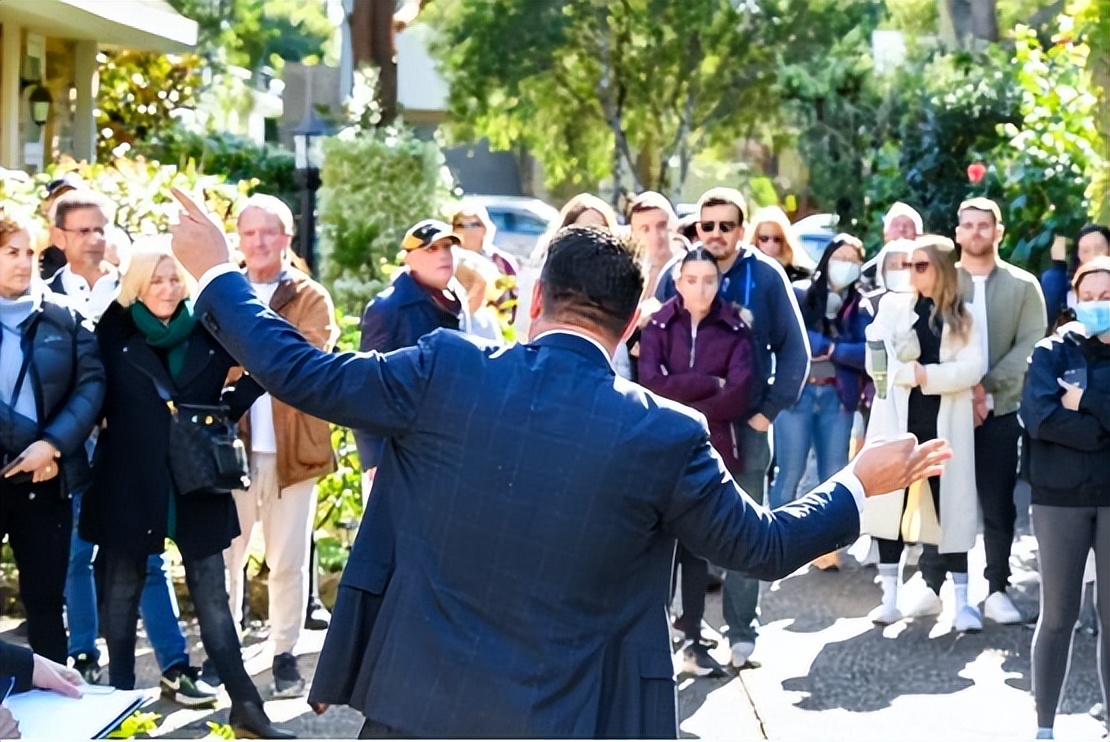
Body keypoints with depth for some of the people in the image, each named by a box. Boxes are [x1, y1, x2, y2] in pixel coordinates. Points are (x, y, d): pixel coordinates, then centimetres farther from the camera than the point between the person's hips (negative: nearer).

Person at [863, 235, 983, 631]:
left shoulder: (964, 317, 6)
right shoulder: (893, 306, 9)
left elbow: (973, 368, -9)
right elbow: (876, 362, 3)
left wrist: (928, 375, -17)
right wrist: (911, 374, -9)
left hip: (944, 424, -1)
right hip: (898, 420, 1)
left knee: (951, 507, 0)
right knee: (892, 505, 0)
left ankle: (961, 599, 4)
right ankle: (891, 596, 5)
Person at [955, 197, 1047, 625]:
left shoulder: (1023, 285, 5)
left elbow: (1030, 346, -4)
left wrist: (988, 388, -15)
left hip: (1000, 411, 0)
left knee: (998, 506, 3)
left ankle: (997, 590, 13)